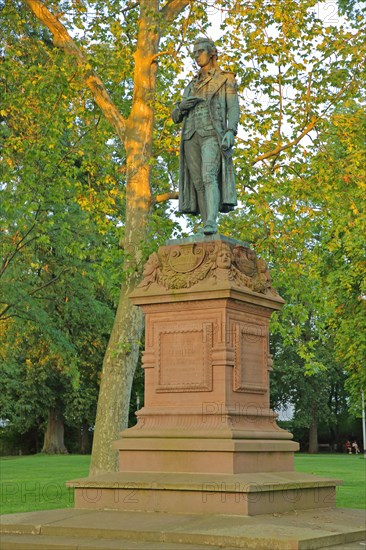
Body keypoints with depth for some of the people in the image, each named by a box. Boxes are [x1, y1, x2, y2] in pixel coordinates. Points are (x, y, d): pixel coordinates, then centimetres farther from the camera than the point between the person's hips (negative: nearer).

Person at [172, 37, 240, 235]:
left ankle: (212, 223, -35)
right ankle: (207, 227, -2)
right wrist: (181, 106, -3)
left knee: (209, 177, -24)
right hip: (191, 136, 6)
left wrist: (231, 132, -20)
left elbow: (233, 109, -2)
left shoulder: (226, 79, 10)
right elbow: (176, 117, 21)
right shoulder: (191, 86, 25)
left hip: (212, 134, -6)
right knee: (198, 182, -2)